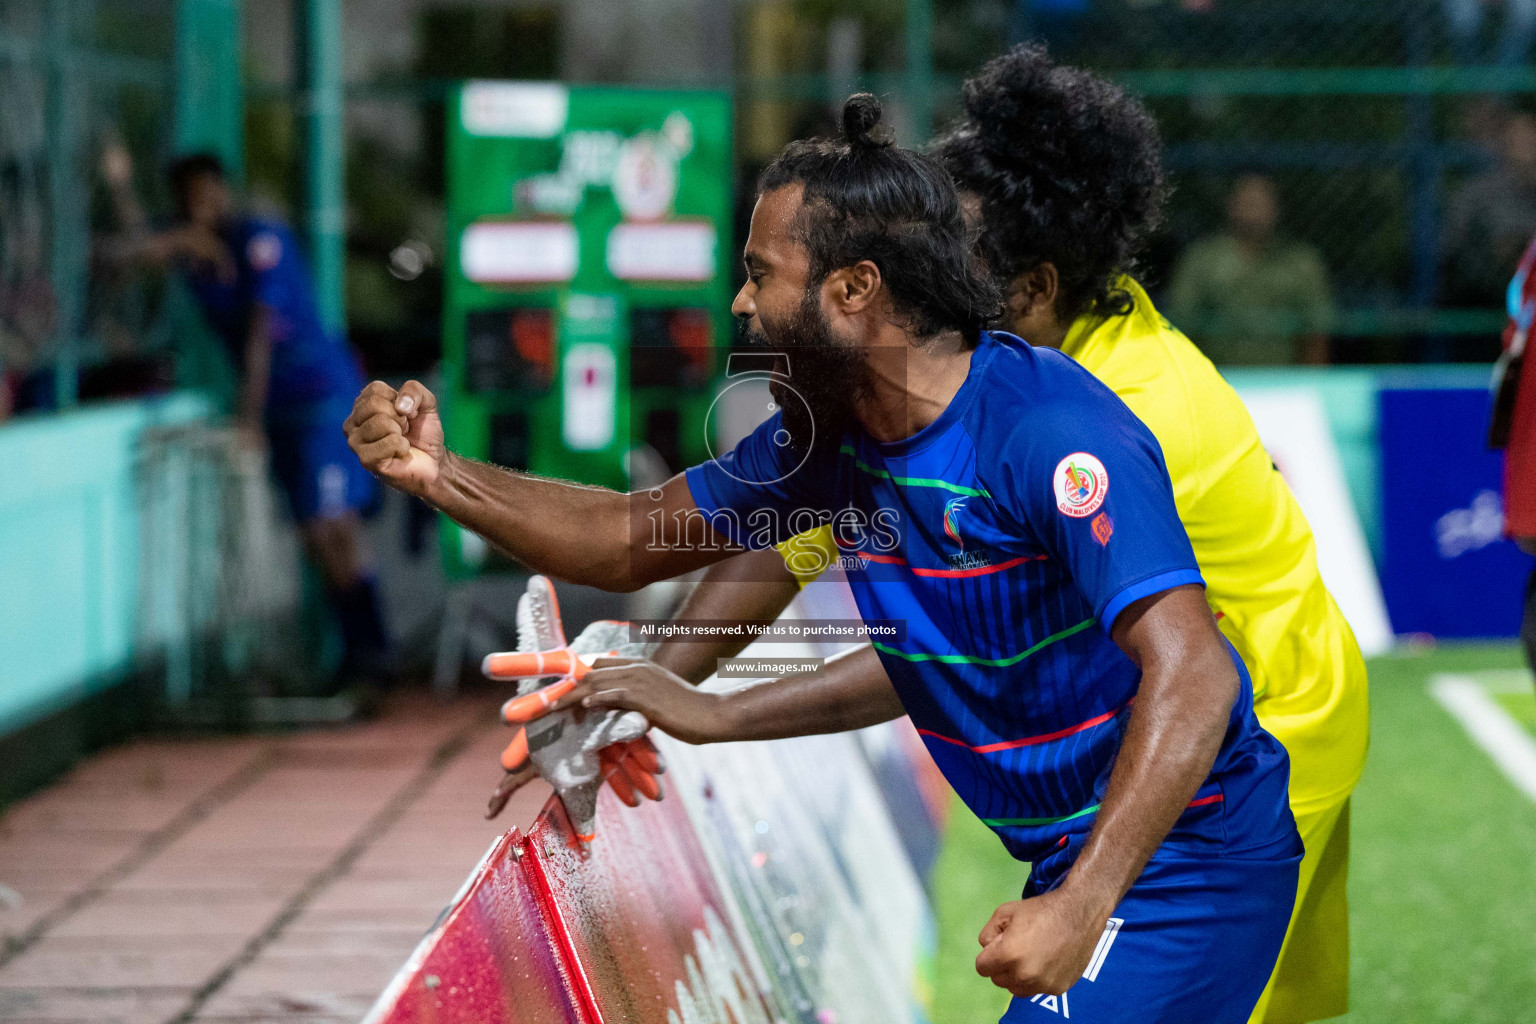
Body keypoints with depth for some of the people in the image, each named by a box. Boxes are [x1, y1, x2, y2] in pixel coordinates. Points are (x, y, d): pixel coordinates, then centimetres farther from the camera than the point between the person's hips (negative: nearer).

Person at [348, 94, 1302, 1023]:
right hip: (1069, 859, 9)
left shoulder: (1049, 430, -24)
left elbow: (1190, 678, -31)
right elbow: (632, 543, 15)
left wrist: (1080, 907, -40)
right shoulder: (828, 438, 3)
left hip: (1180, 856, -9)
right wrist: (438, 473, 1)